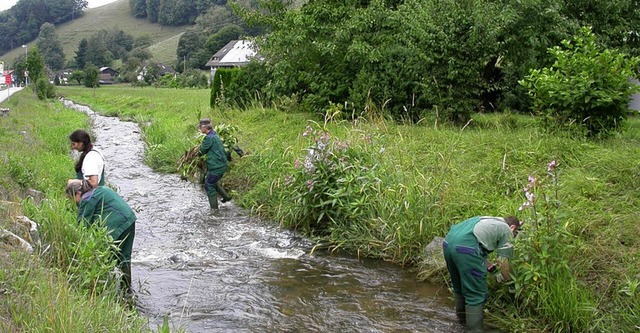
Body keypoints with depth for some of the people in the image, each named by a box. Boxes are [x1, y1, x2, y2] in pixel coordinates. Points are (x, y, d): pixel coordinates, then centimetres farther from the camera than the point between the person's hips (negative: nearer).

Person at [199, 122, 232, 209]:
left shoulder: (209, 138, -18)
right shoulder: (215, 136, 13)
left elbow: (203, 151, -8)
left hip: (216, 167, -10)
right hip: (222, 165, 10)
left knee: (209, 185, 3)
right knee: (212, 182, 26)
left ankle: (214, 207, 8)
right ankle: (226, 196, 29)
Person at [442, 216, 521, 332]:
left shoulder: (489, 222, 35)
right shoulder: (506, 229, 15)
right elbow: (503, 262, 13)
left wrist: (493, 269, 36)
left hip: (448, 242, 8)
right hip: (465, 247, -8)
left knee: (459, 287, 26)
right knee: (476, 295, 3)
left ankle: (463, 319, 42)